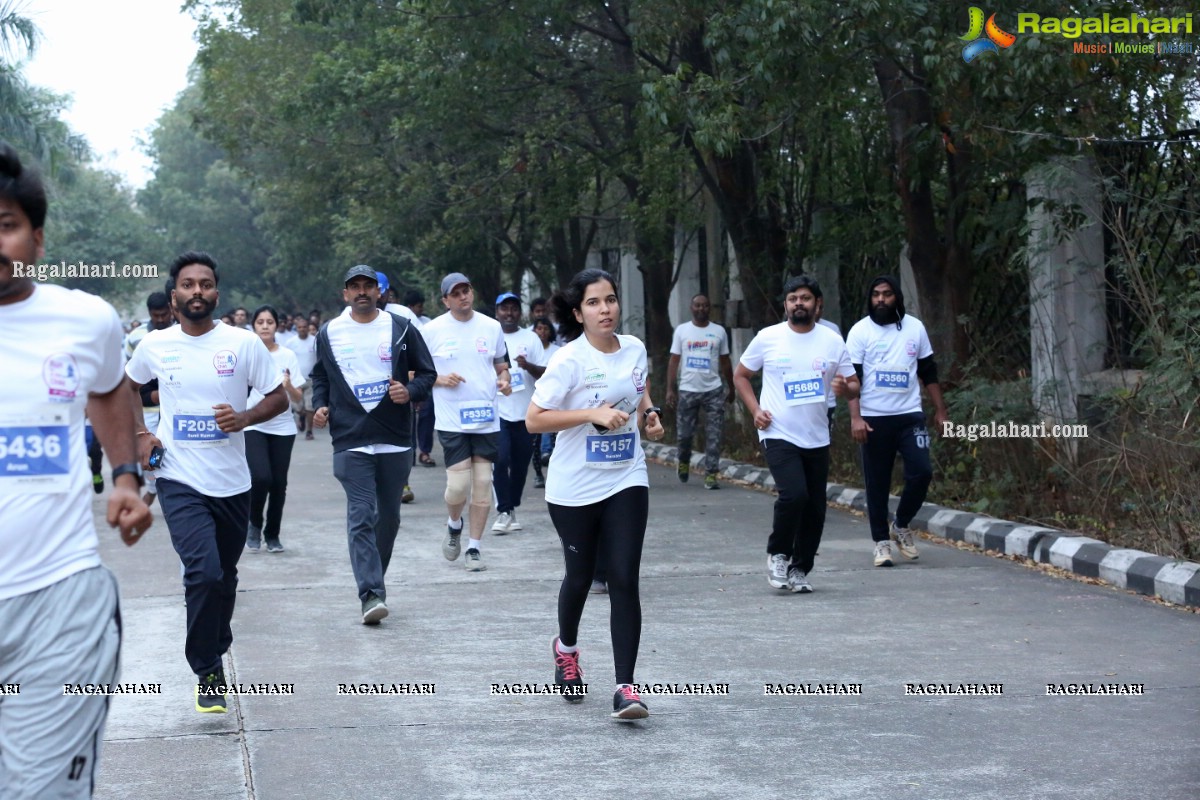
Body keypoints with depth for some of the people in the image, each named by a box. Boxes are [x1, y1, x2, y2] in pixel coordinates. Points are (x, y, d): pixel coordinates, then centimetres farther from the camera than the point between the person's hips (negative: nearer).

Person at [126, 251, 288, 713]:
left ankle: (215, 652, 39)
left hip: (232, 482, 2)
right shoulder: (155, 346, 0)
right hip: (180, 481, -2)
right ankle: (208, 673, -5)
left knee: (225, 575, 15)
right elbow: (127, 387, 19)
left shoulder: (244, 343, -3)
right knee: (203, 571, -18)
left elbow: (278, 398, 2)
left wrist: (245, 418, -17)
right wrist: (141, 434, 6)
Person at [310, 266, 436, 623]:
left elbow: (427, 372, 8)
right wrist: (320, 406, 3)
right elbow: (320, 376, 21)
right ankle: (371, 594, -18)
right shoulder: (329, 333, 7)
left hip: (396, 440, 2)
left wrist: (411, 392, -12)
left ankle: (375, 577, 33)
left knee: (389, 516, 13)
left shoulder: (401, 328, 4)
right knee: (361, 517, -13)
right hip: (351, 442, -2)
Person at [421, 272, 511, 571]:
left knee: (483, 482, 2)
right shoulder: (432, 330, -2)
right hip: (451, 420, -3)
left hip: (487, 419, 3)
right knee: (458, 485, -9)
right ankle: (454, 524, 24)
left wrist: (504, 380, -2)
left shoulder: (492, 327, 7)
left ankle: (474, 546, 14)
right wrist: (439, 379, -14)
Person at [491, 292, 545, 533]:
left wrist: (528, 366, -15)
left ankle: (512, 509, 19)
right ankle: (504, 512, -9)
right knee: (500, 459, -13)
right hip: (497, 410, -2)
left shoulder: (531, 338, 7)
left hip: (525, 411, 2)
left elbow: (544, 373, 3)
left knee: (520, 463, 6)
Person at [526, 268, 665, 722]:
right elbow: (534, 420, -16)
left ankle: (625, 686, -10)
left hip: (627, 482, 3)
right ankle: (566, 648, 45)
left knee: (624, 581, -9)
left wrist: (649, 413, 2)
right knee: (580, 576, 14)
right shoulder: (569, 360, -13)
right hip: (575, 487, -3)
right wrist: (593, 414, -24)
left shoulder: (635, 349, 2)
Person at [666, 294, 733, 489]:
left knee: (713, 435, -5)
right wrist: (670, 389, -5)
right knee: (685, 433, 5)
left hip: (714, 390, 0)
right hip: (688, 390, 0)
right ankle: (684, 462, 33)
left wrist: (731, 388, 12)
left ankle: (711, 475, -3)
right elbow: (674, 361, 3)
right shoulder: (682, 330, 5)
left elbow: (725, 362, 13)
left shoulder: (719, 331, 7)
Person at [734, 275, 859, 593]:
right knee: (794, 495, -22)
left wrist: (845, 388, -15)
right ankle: (777, 554, 1)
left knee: (815, 509, 5)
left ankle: (800, 570, 22)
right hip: (778, 435, -3)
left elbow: (853, 385, 9)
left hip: (817, 438, 4)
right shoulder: (768, 338, -1)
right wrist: (755, 409, -4)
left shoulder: (832, 341, 4)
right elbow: (740, 375, 10)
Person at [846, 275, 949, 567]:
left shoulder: (915, 328, 7)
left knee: (921, 472, -10)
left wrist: (940, 411, 9)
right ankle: (881, 542, 12)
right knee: (877, 483, 2)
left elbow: (929, 373, 14)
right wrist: (855, 417, -16)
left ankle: (901, 525, 12)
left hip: (910, 415, 2)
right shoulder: (860, 331, -1)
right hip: (874, 419, -2)